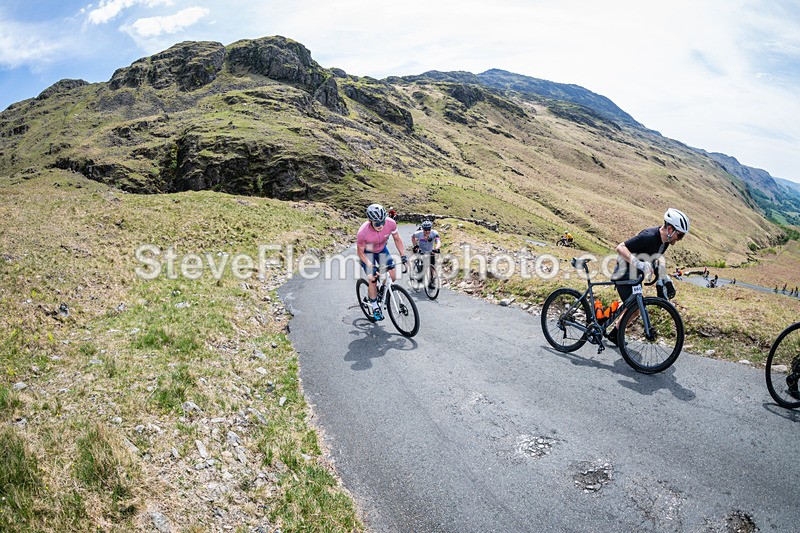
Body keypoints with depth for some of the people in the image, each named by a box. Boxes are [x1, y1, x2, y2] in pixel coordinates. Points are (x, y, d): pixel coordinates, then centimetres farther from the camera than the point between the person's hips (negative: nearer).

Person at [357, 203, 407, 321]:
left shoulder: (391, 223, -31)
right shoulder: (363, 232, -38)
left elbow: (397, 239, -10)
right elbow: (360, 252, -21)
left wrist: (403, 256, -17)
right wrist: (370, 266, -32)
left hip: (382, 249, 3)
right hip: (367, 253, -3)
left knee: (392, 277, -8)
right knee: (373, 280, -8)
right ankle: (375, 307, 14)